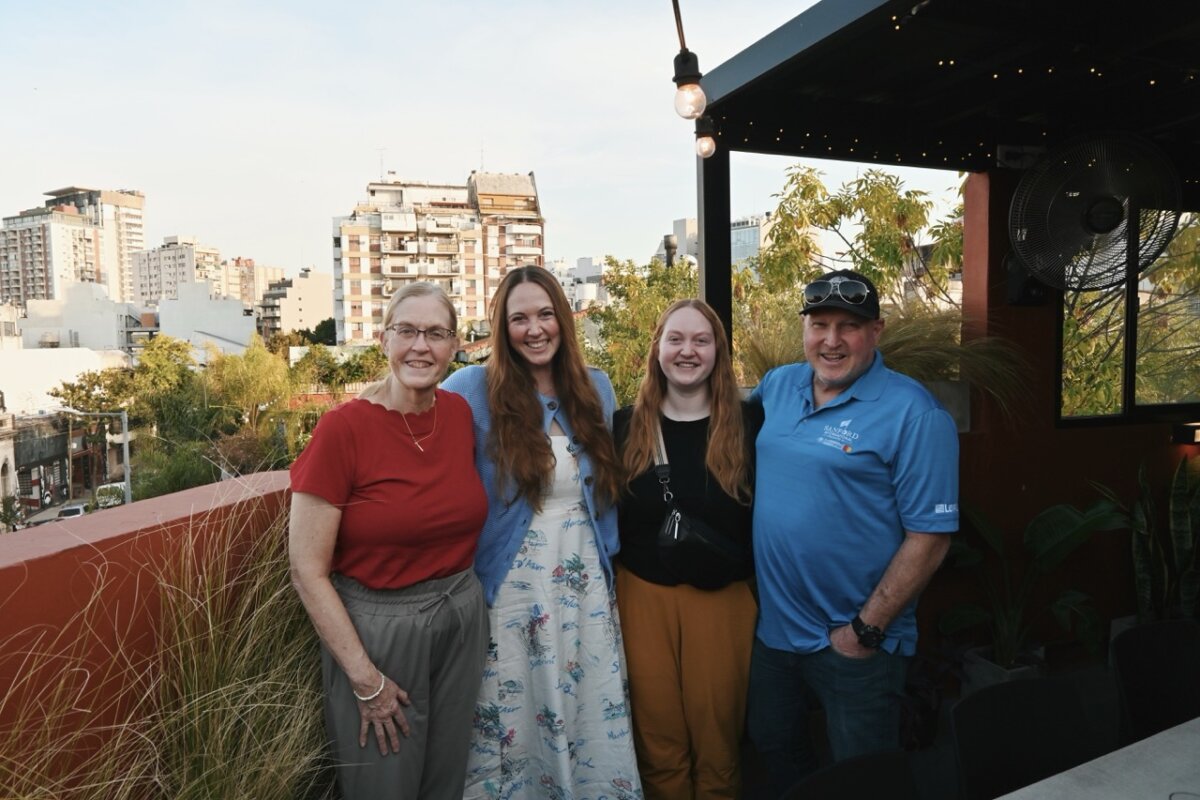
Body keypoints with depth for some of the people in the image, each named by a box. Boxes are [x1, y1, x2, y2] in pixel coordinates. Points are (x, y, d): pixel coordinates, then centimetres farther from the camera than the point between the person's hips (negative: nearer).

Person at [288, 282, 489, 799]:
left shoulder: (460, 413, -3)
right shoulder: (343, 428, -18)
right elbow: (307, 570, -15)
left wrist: (462, 591, 5)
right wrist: (366, 679, -13)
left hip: (463, 618, 5)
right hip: (378, 626, -4)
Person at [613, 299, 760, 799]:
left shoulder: (748, 425, -3)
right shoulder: (626, 426, 0)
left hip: (723, 599, -1)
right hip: (643, 595, 1)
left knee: (717, 741, 14)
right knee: (658, 744, 14)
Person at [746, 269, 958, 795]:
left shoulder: (912, 413, -17)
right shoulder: (778, 386, 2)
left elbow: (930, 536, -17)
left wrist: (867, 629, -16)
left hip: (854, 642, -6)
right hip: (771, 627, 6)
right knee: (772, 744, 27)